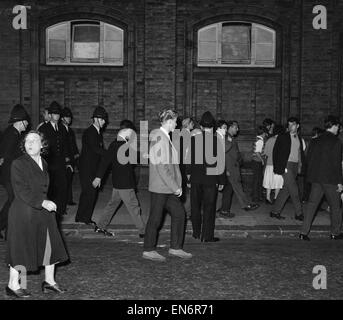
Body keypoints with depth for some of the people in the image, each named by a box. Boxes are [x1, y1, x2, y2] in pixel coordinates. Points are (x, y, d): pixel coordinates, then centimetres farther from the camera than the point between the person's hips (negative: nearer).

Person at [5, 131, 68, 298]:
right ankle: (12, 285, 18)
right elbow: (21, 190, -19)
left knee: (50, 245, 9)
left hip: (43, 210, 7)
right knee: (21, 247, 2)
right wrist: (42, 202, -24)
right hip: (23, 212, -7)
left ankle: (49, 281, 23)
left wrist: (46, 203, 11)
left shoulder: (43, 164, 10)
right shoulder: (18, 164, -12)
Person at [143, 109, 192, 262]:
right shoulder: (159, 138, -17)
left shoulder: (165, 137, 14)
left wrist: (176, 185, 14)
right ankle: (149, 250, 15)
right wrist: (175, 187, -19)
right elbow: (161, 166, -22)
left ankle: (175, 248, 19)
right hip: (160, 186, -10)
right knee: (155, 218, 1)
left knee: (179, 213, 10)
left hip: (168, 187, 10)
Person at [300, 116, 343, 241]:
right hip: (330, 179, -6)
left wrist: (311, 176, 18)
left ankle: (304, 232, 2)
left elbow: (309, 159, 11)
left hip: (316, 178, 6)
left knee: (312, 204, 6)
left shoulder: (317, 141, 9)